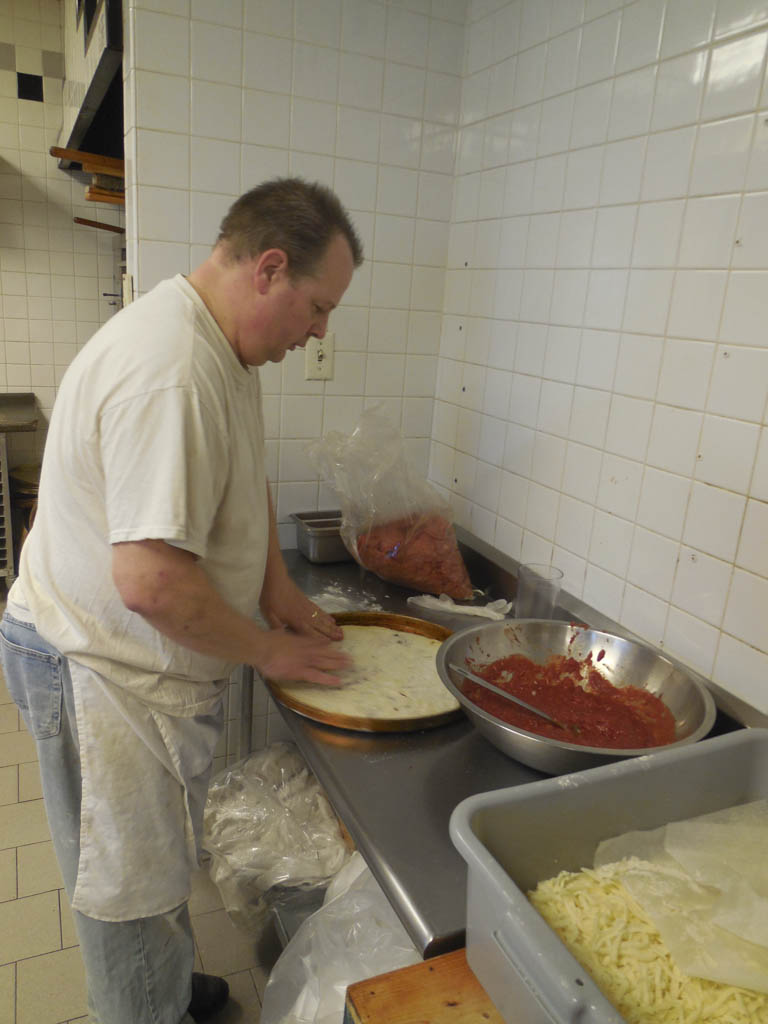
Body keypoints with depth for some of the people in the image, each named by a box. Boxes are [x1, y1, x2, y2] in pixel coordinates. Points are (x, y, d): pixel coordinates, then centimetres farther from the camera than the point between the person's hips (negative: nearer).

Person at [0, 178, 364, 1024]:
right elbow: (153, 582, -34)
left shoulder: (221, 347, 4)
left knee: (156, 861, 28)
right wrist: (268, 650, -18)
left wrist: (279, 590, 7)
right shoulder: (171, 374, -31)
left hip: (134, 660, 10)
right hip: (102, 672, -10)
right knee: (132, 885, 13)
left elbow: (243, 483, 16)